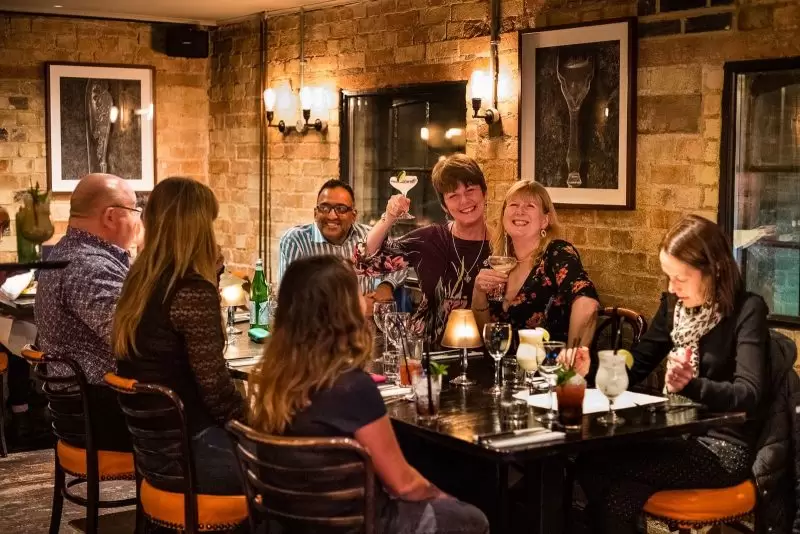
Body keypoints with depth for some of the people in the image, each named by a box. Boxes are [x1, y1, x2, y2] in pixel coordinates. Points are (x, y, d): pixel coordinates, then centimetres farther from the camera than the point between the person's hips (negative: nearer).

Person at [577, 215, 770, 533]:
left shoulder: (747, 310, -12)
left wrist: (692, 386, -40)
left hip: (723, 446, -6)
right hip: (678, 432, 6)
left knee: (599, 464, -22)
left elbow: (749, 395, -22)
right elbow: (637, 364, 13)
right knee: (620, 492, -26)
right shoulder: (675, 304, 7)